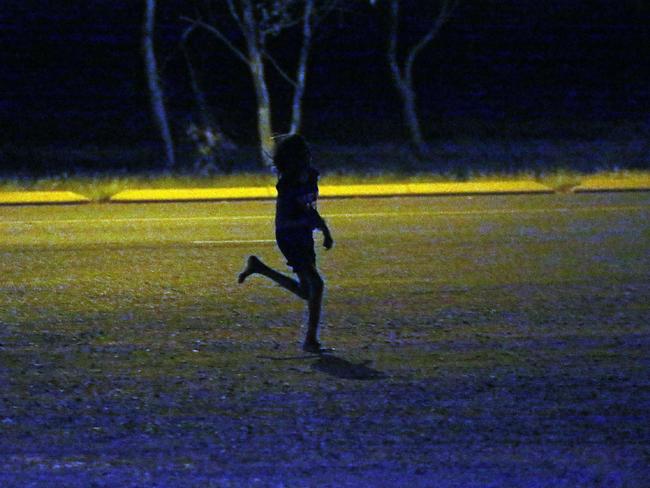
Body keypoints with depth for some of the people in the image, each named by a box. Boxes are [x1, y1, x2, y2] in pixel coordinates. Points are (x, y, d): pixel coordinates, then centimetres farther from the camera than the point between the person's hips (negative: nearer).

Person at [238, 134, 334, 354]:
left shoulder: (311, 177, 2)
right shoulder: (287, 186, -20)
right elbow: (281, 222, -21)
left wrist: (325, 230, 15)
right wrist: (308, 220, -32)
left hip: (305, 237, 8)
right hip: (289, 239, -8)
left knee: (306, 292, 16)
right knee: (316, 284, -18)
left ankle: (258, 267, 30)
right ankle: (310, 341, -12)